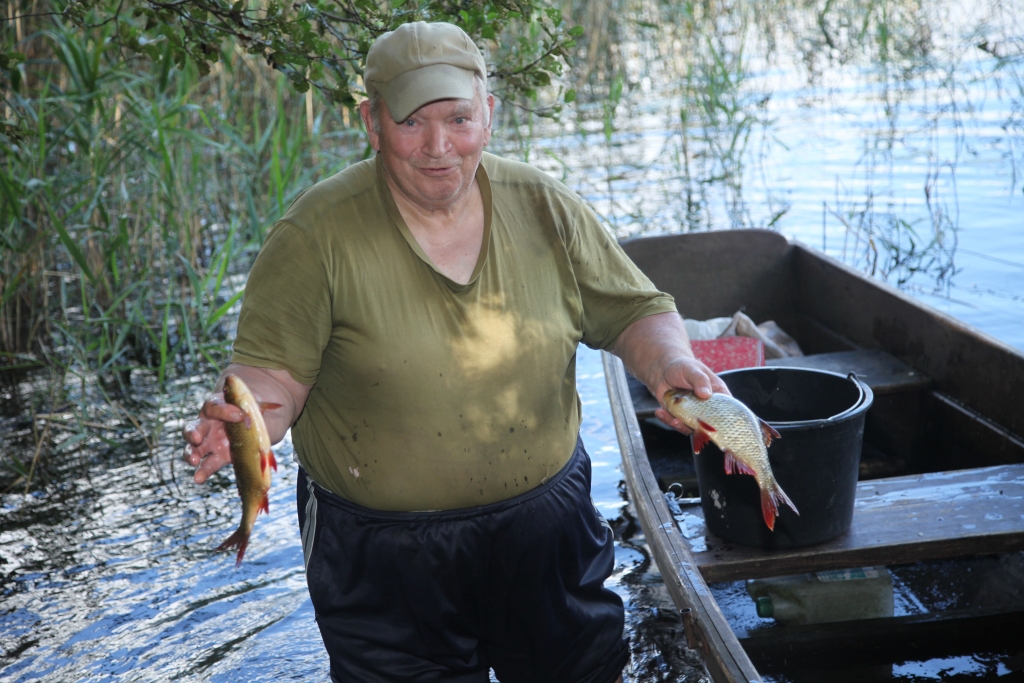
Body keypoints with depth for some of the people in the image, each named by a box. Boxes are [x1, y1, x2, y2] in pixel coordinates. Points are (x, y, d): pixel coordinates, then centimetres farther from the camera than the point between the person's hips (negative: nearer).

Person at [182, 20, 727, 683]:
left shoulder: (544, 206, -4)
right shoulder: (317, 234, -12)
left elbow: (636, 311, 3)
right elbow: (275, 368, -11)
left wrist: (669, 362, -18)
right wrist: (240, 419, -32)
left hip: (545, 527, 3)